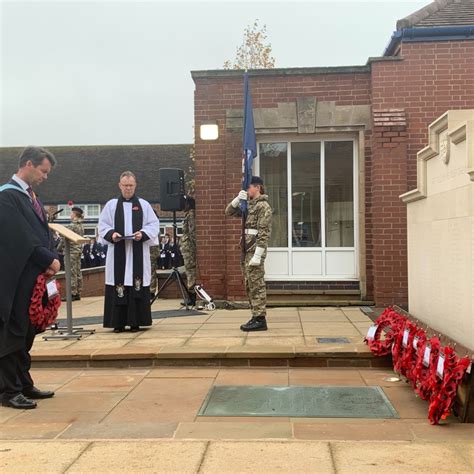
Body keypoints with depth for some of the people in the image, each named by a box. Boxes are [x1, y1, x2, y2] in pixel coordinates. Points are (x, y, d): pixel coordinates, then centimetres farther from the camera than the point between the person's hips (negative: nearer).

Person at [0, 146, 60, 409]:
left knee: (27, 332, 14)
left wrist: (51, 260, -1)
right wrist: (49, 260, -12)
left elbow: (44, 232, 15)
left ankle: (24, 384, 24)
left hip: (34, 277, 9)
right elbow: (22, 238, -19)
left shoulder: (31, 196, 15)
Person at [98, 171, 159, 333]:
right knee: (118, 285, -3)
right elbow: (102, 226, 8)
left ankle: (135, 321, 5)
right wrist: (111, 234, -12)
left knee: (137, 286, -2)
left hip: (138, 253, 0)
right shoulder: (111, 205, 11)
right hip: (118, 253, 0)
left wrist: (143, 234, -12)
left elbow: (154, 225, 6)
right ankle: (118, 322, 3)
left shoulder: (144, 205, 10)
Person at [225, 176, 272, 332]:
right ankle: (256, 317, 17)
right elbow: (229, 212, 21)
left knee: (256, 285, -7)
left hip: (255, 249, -9)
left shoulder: (263, 206, -10)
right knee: (249, 285, 11)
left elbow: (264, 232, -17)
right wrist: (238, 199, 3)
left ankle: (260, 320, -3)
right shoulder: (248, 205, 17)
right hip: (246, 249, 9)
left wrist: (257, 255, -22)